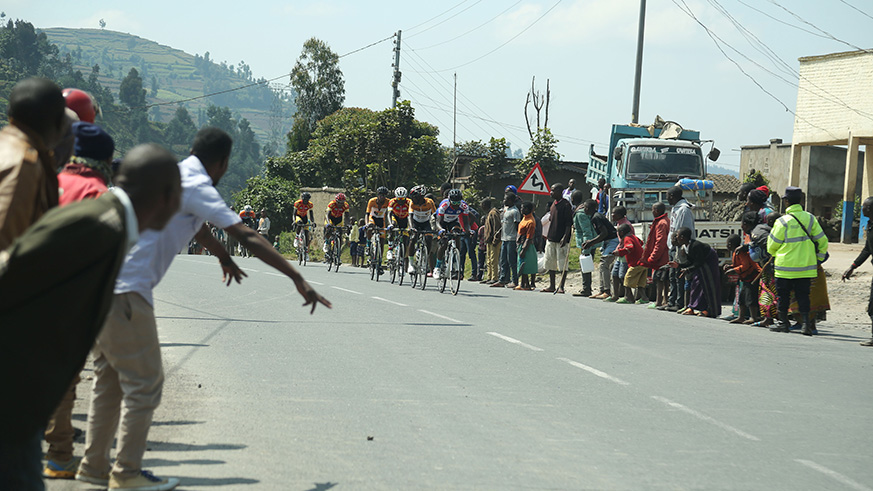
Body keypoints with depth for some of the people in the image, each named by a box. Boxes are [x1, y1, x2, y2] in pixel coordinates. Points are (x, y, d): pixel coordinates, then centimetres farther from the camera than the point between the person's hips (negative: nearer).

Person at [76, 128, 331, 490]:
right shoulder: (197, 186, -9)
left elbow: (196, 226, 39)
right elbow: (247, 237, -13)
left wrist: (224, 258, 55)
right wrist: (298, 279, -12)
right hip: (124, 291, -10)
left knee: (110, 378, 18)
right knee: (144, 382, -1)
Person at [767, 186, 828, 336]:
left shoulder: (783, 221, -11)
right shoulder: (809, 218, 0)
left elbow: (772, 245, -2)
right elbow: (822, 241, 4)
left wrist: (774, 254, 20)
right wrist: (819, 259, 17)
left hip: (785, 266, -3)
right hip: (806, 266, 3)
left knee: (783, 295, 10)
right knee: (803, 295, 7)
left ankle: (784, 322, 15)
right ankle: (805, 323, -5)